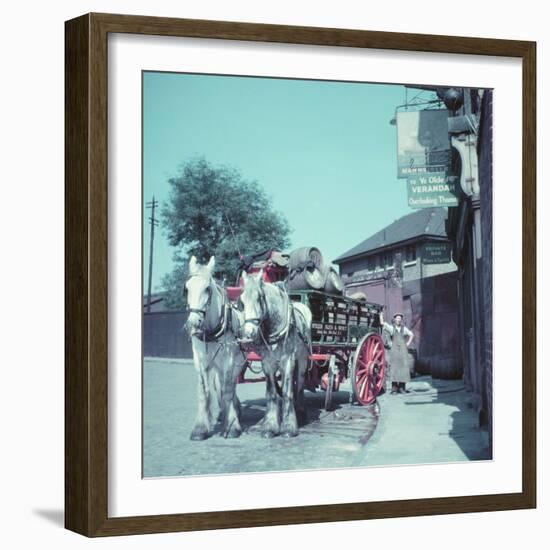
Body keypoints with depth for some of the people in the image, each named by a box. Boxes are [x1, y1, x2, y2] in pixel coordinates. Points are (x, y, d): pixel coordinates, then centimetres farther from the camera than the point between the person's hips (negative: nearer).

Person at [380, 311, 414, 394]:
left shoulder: (404, 329, 14)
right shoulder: (391, 328, 7)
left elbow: (411, 335, 27)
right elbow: (382, 323, -2)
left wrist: (408, 343, 16)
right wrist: (381, 315, 9)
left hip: (403, 350, 3)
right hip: (394, 350, -3)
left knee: (403, 368, -3)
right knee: (394, 368, -9)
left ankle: (402, 387, 1)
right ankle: (394, 388, -9)